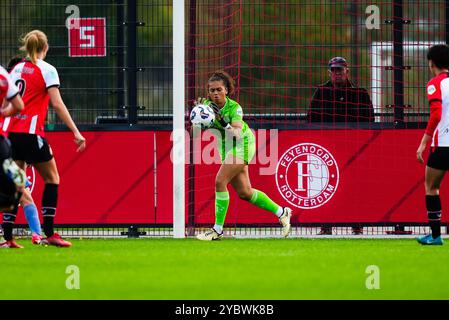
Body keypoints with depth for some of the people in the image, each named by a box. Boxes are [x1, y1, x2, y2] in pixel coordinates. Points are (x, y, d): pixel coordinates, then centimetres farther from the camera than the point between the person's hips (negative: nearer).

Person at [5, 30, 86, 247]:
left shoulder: (16, 69, 13)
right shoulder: (46, 70, -3)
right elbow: (57, 104, -11)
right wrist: (76, 132, -11)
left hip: (12, 132, 6)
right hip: (32, 132, -6)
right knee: (52, 179, 7)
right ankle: (49, 234, 0)